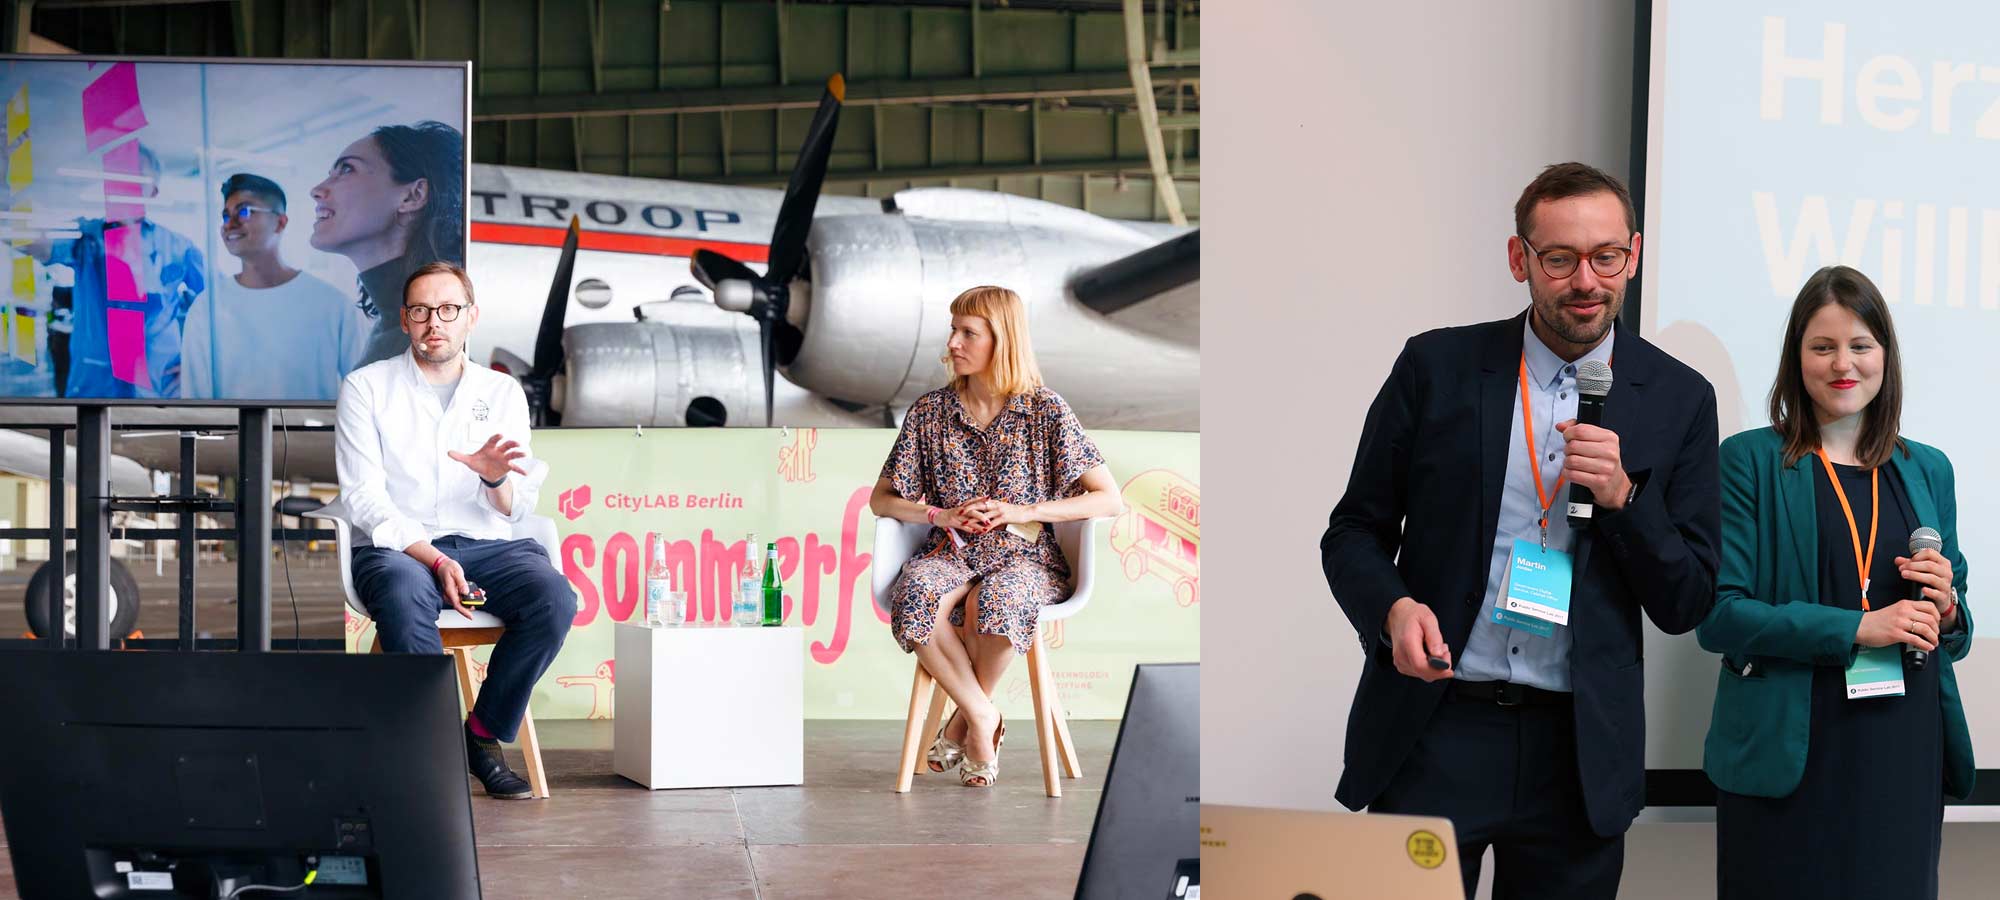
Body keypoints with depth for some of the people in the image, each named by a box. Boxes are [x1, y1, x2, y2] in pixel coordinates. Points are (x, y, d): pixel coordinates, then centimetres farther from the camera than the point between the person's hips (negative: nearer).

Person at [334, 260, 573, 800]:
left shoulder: (503, 393, 14)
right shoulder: (366, 388, 6)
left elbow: (517, 509, 8)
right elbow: (364, 497, -4)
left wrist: (496, 477, -18)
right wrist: (435, 560, -19)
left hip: (485, 544, 3)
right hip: (396, 546, -3)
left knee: (553, 598, -29)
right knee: (404, 595, -39)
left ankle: (483, 734, -13)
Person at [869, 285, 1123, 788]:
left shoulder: (1045, 412, 1)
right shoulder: (930, 412, 8)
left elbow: (1110, 500, -2)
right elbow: (881, 500, 12)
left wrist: (1024, 512, -14)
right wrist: (941, 515, -8)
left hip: (1025, 556, -2)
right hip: (951, 554, 2)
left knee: (998, 598, -39)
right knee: (917, 592, -36)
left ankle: (964, 722, -13)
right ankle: (983, 718, -20)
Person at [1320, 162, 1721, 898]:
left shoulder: (1678, 400, 4)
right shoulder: (1436, 367, 2)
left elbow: (1685, 604, 4)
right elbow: (1353, 533, 7)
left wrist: (1623, 497, -13)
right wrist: (1393, 607, -14)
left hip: (1578, 752, 1)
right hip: (1433, 736, -1)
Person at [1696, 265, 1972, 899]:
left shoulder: (1927, 470, 13)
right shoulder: (1750, 461, 0)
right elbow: (1716, 616, -9)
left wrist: (1947, 607, -4)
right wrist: (1856, 628, -16)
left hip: (1904, 755, 4)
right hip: (1789, 760, -4)